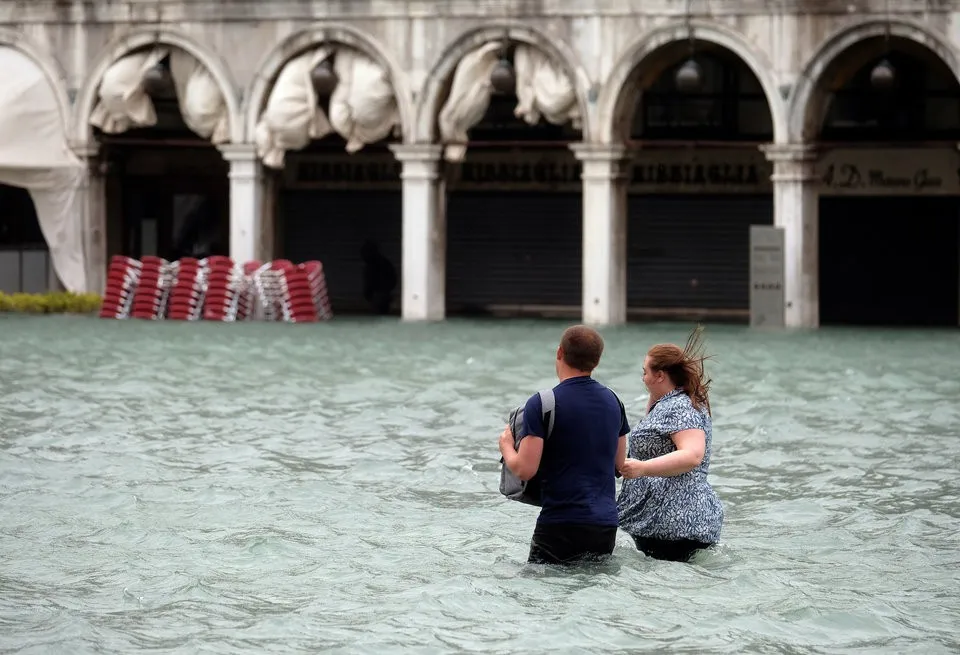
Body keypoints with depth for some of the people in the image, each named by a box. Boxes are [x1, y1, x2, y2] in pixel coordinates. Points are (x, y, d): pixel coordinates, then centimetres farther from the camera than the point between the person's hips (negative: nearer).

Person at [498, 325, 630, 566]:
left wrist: (506, 445, 6)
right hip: (606, 526, 6)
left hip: (562, 525, -6)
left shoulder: (541, 404, -11)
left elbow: (525, 469, -14)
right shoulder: (613, 401, 9)